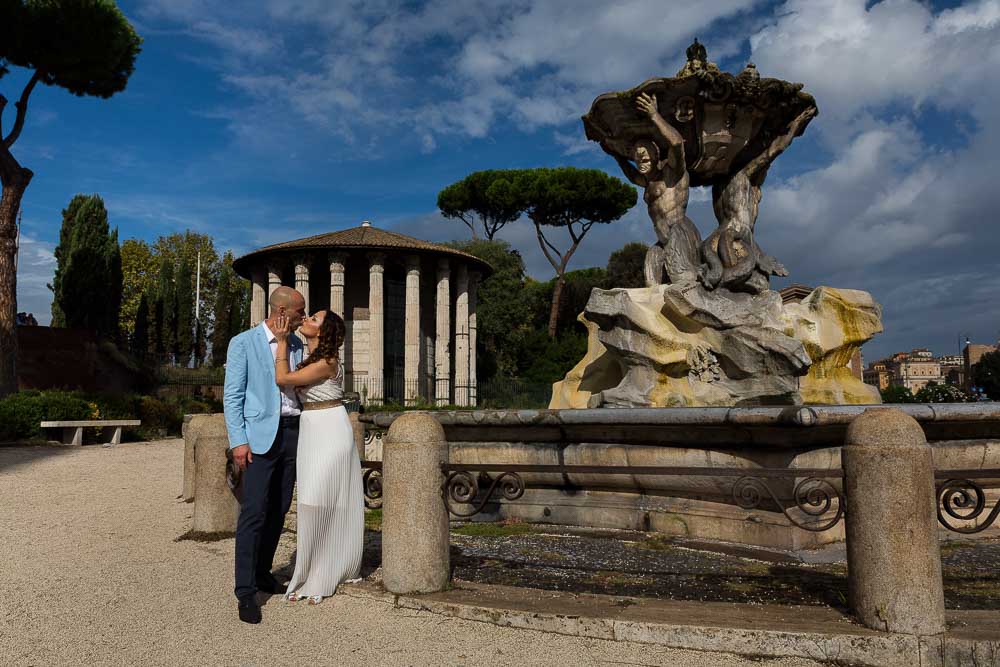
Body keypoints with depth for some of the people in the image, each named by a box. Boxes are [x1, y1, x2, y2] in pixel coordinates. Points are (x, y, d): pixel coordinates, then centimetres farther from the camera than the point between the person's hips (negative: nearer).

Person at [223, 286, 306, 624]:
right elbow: (233, 396, -4)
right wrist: (238, 441, -12)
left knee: (279, 510, 10)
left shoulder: (296, 345, 13)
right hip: (260, 435, -5)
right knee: (254, 512, -7)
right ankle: (246, 592, -1)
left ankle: (263, 572, 26)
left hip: (292, 432, 5)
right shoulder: (243, 343, -2)